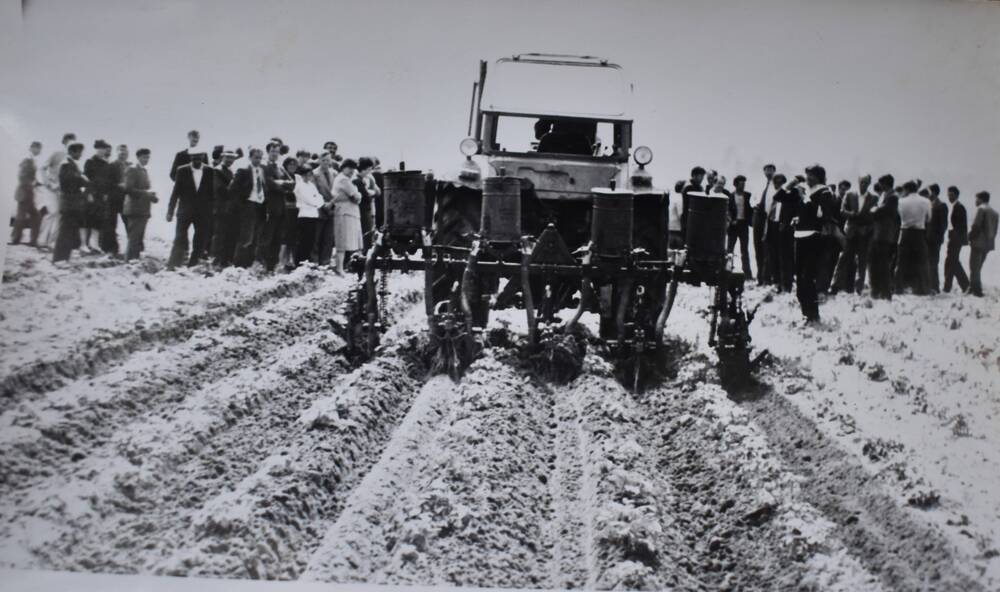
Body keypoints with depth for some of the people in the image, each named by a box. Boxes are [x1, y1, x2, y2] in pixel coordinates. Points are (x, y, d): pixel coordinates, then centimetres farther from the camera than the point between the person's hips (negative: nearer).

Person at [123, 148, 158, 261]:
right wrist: (145, 193, -20)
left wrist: (150, 195, 7)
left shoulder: (145, 171, 18)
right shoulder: (132, 170, -8)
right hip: (135, 209, -9)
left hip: (144, 210, 9)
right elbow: (128, 189, -17)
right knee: (134, 238, -9)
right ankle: (129, 261, -7)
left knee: (139, 239, 12)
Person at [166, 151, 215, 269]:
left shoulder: (210, 171, 2)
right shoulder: (182, 170, -1)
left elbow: (212, 192, 5)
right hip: (185, 212, -1)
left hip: (203, 213, 1)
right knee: (180, 240, -5)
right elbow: (176, 192, 0)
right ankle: (172, 266, -2)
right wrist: (170, 211, -3)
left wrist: (212, 210, 2)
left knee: (200, 242, 3)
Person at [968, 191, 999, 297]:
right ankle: (973, 288, 17)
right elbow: (994, 230, 15)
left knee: (974, 267, -4)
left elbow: (976, 225, -16)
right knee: (977, 267, 15)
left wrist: (969, 237, -4)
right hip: (988, 244, 8)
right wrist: (990, 239, 15)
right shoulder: (994, 212, 16)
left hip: (978, 243, -8)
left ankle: (976, 290, -9)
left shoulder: (981, 209, -9)